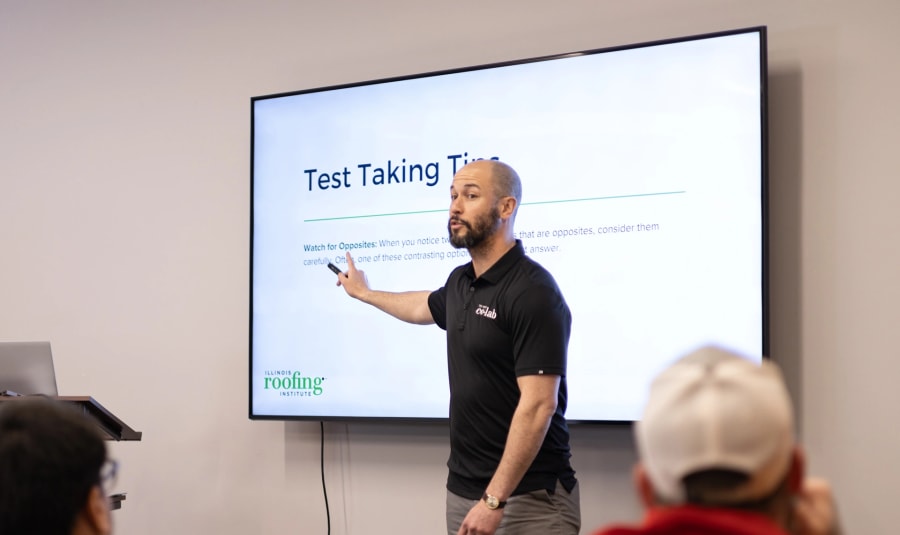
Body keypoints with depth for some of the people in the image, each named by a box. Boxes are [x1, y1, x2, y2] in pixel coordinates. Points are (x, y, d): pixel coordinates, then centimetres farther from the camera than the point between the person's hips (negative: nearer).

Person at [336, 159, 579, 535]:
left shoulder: (533, 292, -18)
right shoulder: (460, 282, 8)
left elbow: (538, 405, -23)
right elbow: (425, 307, 33)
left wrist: (494, 500, -24)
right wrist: (364, 293, 46)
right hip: (463, 489, 8)